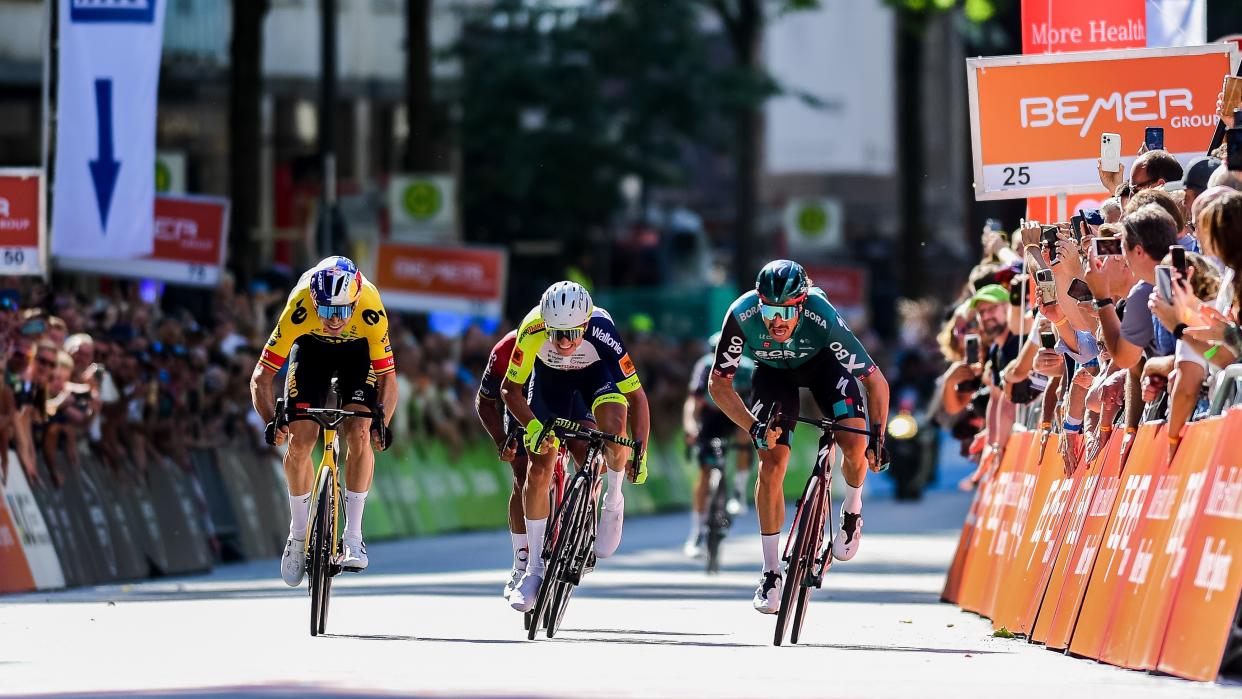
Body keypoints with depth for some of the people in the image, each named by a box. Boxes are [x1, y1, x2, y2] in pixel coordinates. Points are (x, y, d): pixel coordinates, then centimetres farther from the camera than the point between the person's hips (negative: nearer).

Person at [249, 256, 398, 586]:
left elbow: (388, 377, -25)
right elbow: (260, 378, -30)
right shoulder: (298, 308, -38)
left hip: (358, 349, 0)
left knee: (359, 435, -20)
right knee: (299, 441, -10)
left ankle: (353, 537, -12)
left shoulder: (370, 311, -37)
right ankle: (298, 535, 9)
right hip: (311, 347, 0)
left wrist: (382, 422, -40)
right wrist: (271, 420, -45)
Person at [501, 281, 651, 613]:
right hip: (550, 375, 1)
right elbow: (510, 389, -23)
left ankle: (613, 503, -3)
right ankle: (536, 568, 7)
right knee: (538, 471, -7)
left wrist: (640, 450, -35)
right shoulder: (532, 329, -37)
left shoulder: (602, 333, -38)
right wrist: (532, 426, -39)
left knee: (614, 428, -32)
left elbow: (636, 395, -28)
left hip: (597, 372, -1)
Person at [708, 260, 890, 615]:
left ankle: (853, 509, 12)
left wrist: (877, 436, -37)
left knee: (855, 443, -22)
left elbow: (875, 380, -29)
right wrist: (754, 427, -36)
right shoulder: (742, 315, -37)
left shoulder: (823, 320, -39)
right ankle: (771, 573, 0)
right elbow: (718, 383, -25)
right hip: (773, 370, 1)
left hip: (823, 362, -1)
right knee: (771, 463, -12)